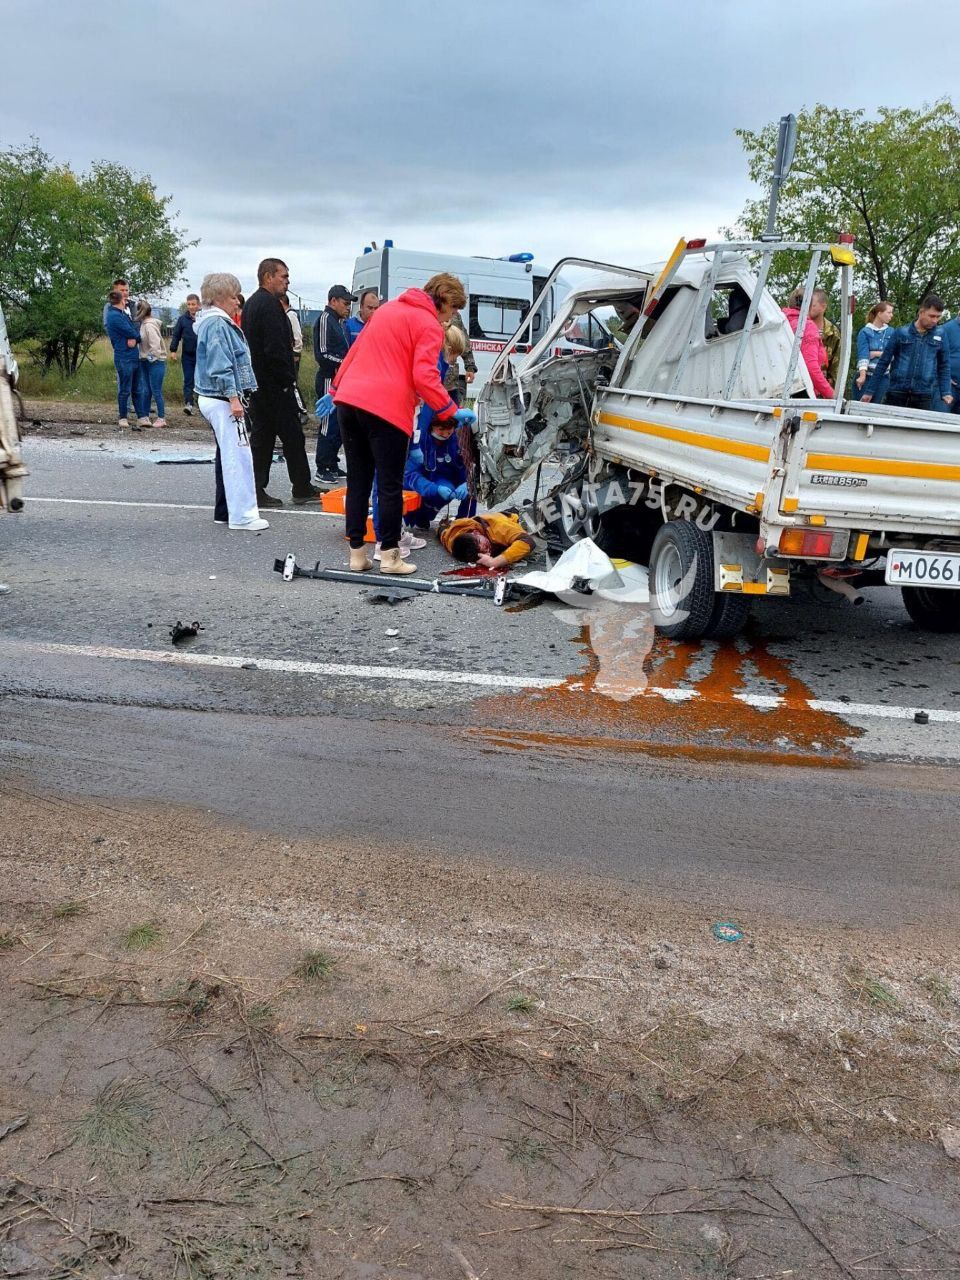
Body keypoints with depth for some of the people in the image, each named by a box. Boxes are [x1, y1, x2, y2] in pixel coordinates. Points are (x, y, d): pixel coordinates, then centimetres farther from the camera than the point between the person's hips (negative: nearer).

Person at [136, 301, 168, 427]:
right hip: (145, 361, 9)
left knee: (156, 391, -2)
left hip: (155, 361, -9)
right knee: (145, 390, 10)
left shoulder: (149, 325, -17)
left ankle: (161, 418, 6)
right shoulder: (143, 324, 10)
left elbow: (155, 344, -23)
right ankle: (145, 416, 16)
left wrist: (152, 357, -15)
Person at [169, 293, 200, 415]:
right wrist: (173, 350, 0)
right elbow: (176, 335, 6)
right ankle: (188, 403, -5)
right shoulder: (182, 318, 3)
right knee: (188, 380, -2)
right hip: (187, 355, 1)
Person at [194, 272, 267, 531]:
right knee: (238, 456, -9)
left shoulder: (217, 322, 19)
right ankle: (242, 515, -7)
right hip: (222, 400, -11)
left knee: (227, 455, 14)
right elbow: (220, 366, -20)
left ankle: (225, 511, 20)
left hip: (216, 400, 11)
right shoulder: (217, 324, -13)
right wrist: (233, 398, -21)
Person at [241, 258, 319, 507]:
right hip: (275, 384, -10)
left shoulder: (250, 303, 19)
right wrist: (288, 380, -15)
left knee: (261, 436, 9)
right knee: (292, 437, -1)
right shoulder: (270, 304, -14)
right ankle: (302, 489, 5)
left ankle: (256, 491, 8)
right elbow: (276, 348, -22)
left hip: (256, 382, 10)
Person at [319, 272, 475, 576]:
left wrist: (335, 390, 33)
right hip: (386, 409, -7)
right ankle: (389, 555, 7)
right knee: (390, 485, 2)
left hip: (348, 400, 7)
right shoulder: (430, 325, -1)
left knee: (357, 481, 12)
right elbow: (424, 377, -13)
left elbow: (355, 351, 27)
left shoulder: (387, 308, 22)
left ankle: (357, 553, 15)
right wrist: (451, 411, -7)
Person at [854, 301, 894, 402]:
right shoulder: (865, 332, -2)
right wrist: (862, 376, -27)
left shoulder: (891, 332, 10)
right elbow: (862, 356, -14)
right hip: (866, 376, -3)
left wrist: (876, 354, -11)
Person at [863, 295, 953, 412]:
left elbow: (944, 366, 13)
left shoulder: (940, 336, 6)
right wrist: (869, 391, 2)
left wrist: (945, 392, 1)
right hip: (897, 393, -1)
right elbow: (883, 363, 4)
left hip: (924, 396, 1)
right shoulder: (901, 333, 2)